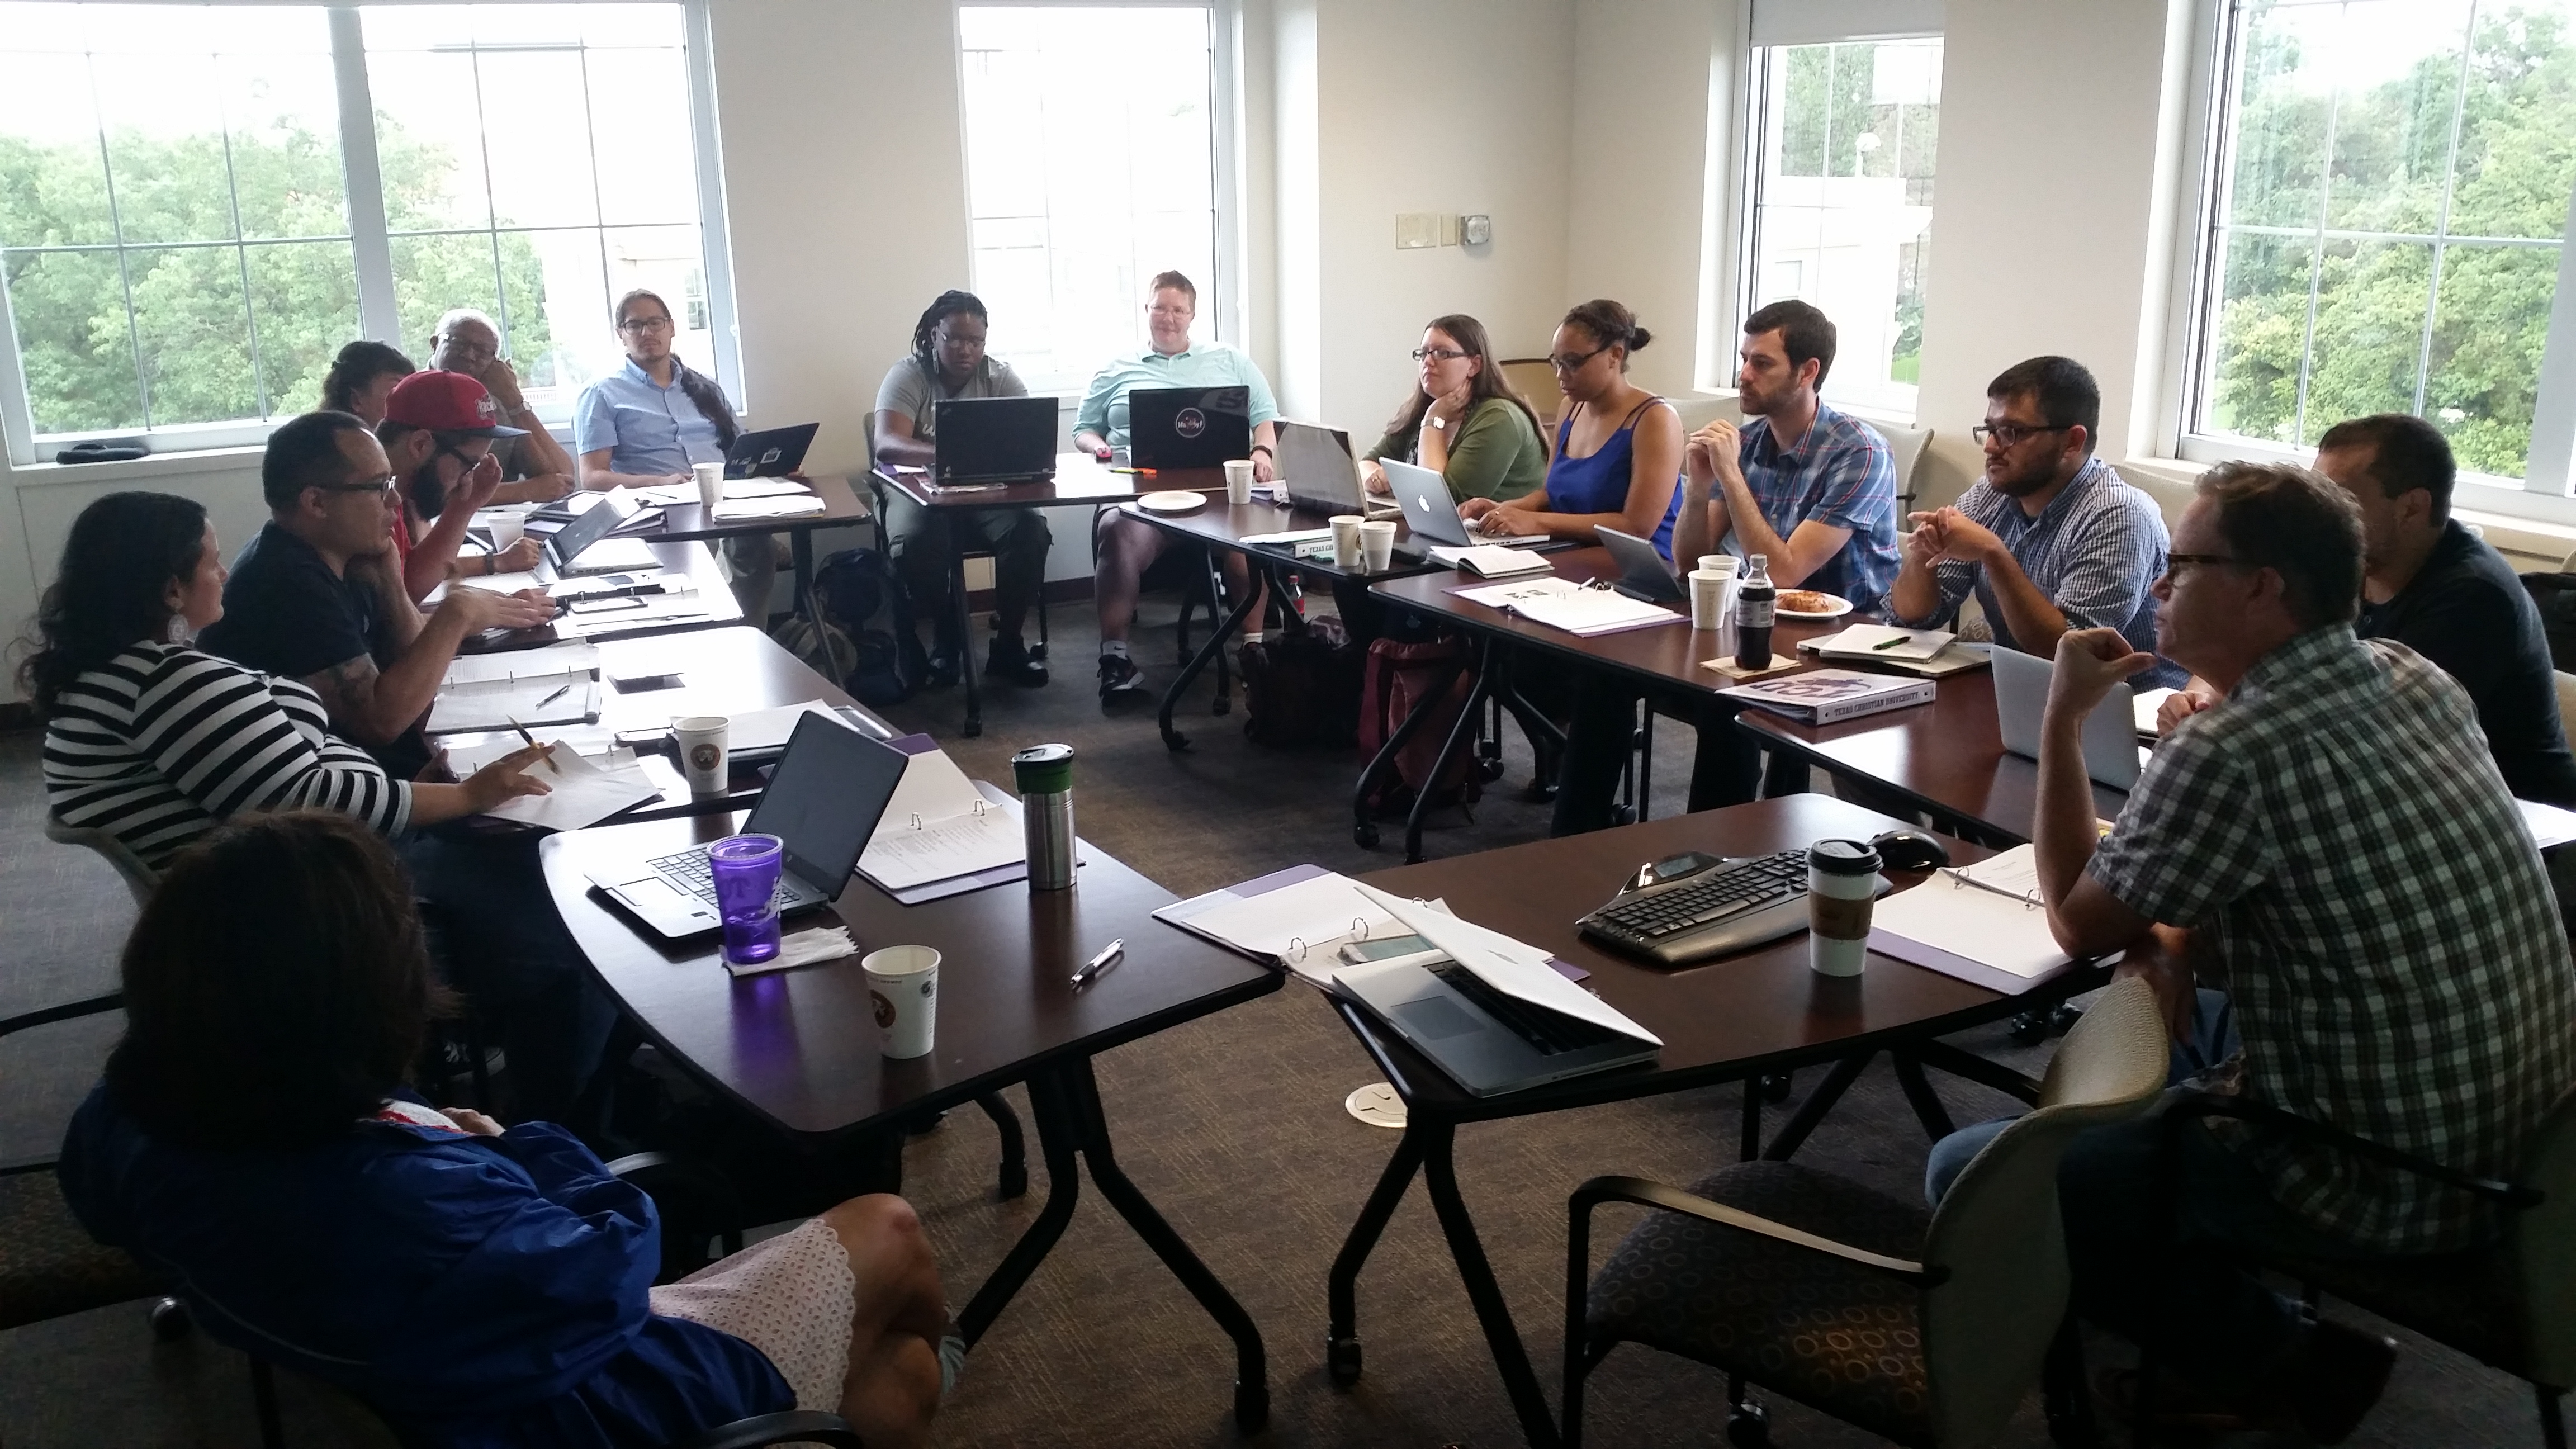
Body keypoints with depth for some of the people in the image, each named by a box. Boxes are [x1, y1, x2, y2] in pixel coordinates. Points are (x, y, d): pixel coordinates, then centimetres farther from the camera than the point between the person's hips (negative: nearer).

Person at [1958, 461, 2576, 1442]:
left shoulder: (2226, 753, -25)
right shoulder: (2414, 679, 0)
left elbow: (2078, 926, -9)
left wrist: (2062, 720, -4)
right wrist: (2185, 930, 0)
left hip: (2383, 1186, -9)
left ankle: (2281, 1363, 7)